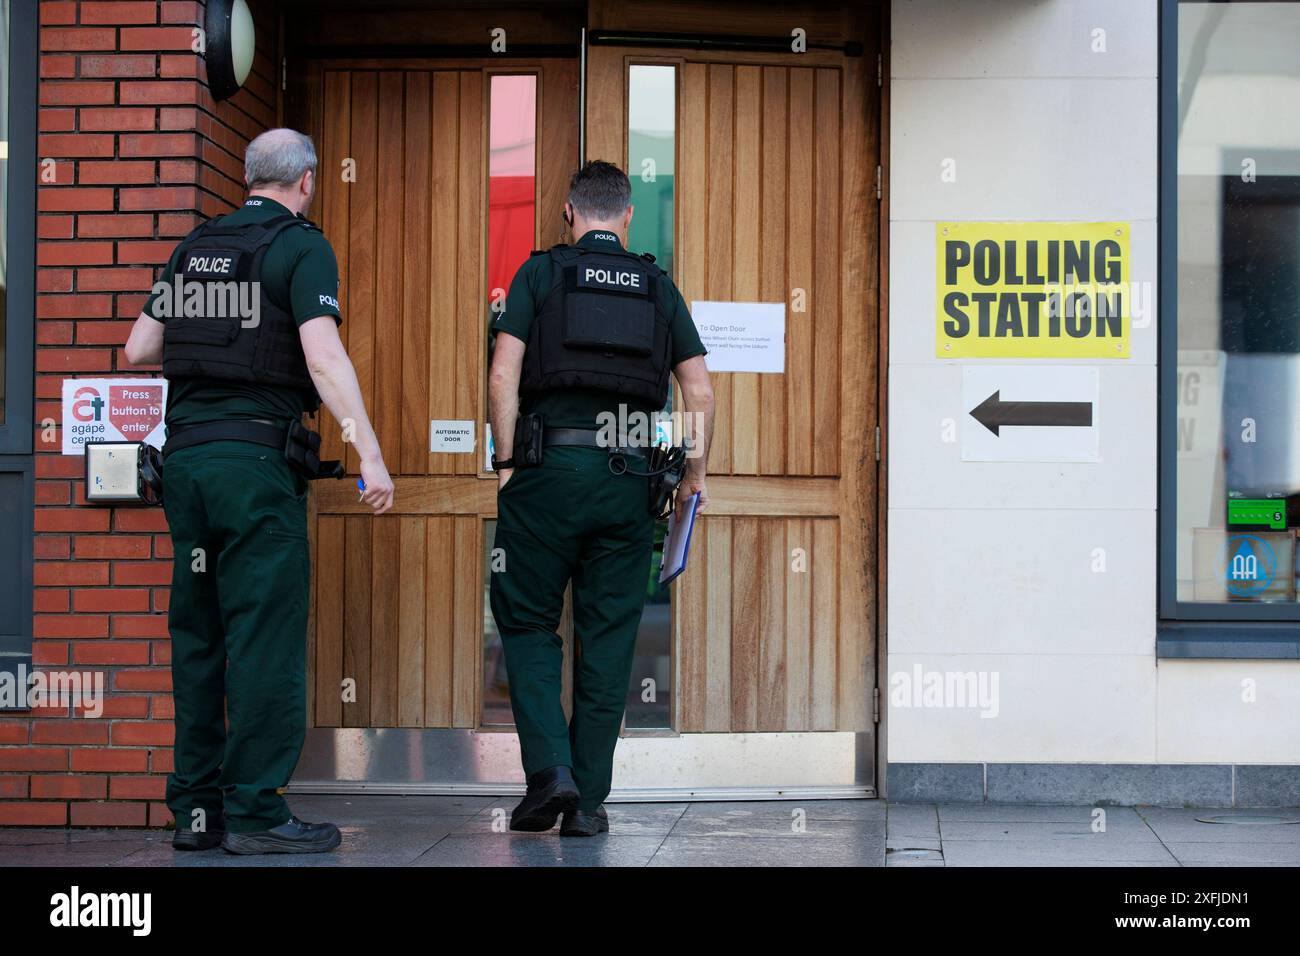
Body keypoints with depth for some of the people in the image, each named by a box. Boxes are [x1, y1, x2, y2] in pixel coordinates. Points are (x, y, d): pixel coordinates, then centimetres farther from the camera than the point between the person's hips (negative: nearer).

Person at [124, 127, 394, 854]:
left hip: (186, 453, 7)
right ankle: (255, 812, -4)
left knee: (197, 634, 11)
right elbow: (323, 356, -16)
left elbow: (139, 348, 16)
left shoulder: (195, 248, 15)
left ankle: (196, 807, 14)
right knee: (266, 633, -4)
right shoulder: (301, 248, -4)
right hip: (258, 454, -7)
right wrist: (370, 453, -19)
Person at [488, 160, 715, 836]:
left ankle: (549, 767, -6)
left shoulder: (539, 274, 5)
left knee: (527, 622, 10)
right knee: (608, 639, 7)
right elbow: (701, 391, 8)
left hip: (552, 466, -2)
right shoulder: (659, 287, 12)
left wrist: (505, 462, 0)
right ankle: (588, 800, 8)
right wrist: (696, 472, 19)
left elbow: (503, 376, -5)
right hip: (630, 476, 2)